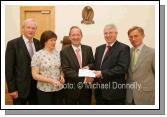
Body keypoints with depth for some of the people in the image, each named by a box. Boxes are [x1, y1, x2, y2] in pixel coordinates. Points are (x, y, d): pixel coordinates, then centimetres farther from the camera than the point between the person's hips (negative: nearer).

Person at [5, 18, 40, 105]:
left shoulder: (38, 43, 5)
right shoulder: (13, 44, -9)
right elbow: (8, 68, -11)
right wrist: (11, 89, -13)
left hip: (36, 86, 5)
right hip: (20, 87, -4)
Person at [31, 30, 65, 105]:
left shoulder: (58, 53, 5)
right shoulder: (37, 55, -8)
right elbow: (35, 75, -11)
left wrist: (62, 76, -5)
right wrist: (50, 80, -19)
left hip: (59, 89, 4)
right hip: (44, 90, -4)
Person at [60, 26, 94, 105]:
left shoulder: (88, 49, 5)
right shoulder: (64, 52, -6)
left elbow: (93, 64, 9)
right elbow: (66, 70, -13)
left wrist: (88, 67, -15)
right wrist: (83, 78, -23)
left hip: (86, 88, 3)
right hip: (71, 89, -3)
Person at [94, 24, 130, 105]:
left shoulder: (123, 48, -7)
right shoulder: (99, 49, 15)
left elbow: (122, 68, -17)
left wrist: (103, 73, -19)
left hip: (115, 91, -6)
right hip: (100, 91, 6)